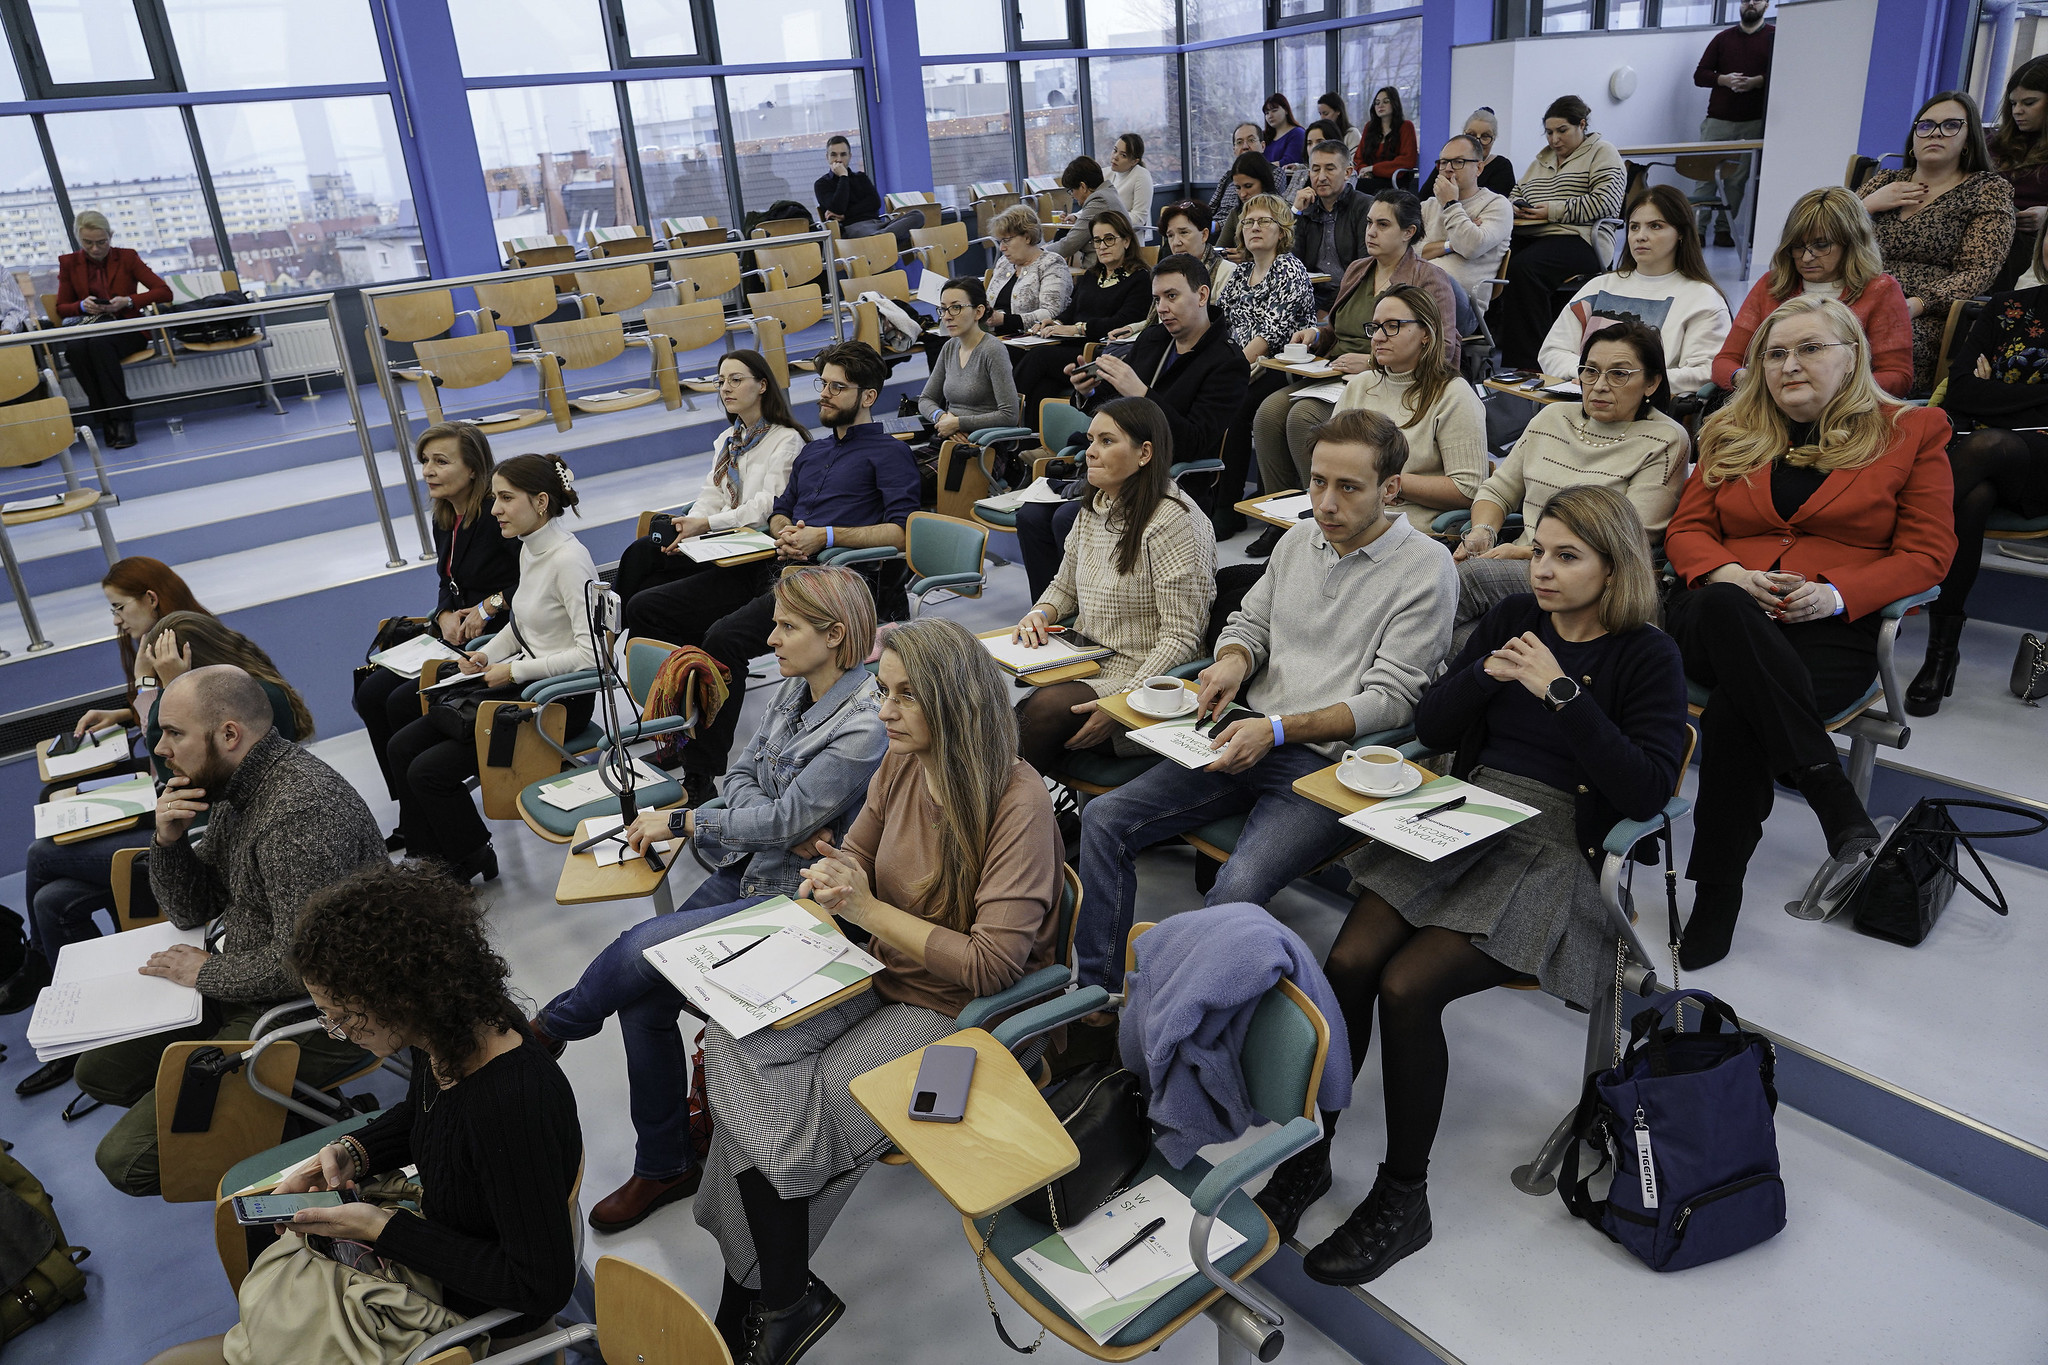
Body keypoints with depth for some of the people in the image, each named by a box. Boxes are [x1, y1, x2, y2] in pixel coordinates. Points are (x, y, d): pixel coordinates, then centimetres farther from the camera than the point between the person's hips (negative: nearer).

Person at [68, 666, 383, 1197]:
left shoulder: (301, 807, -28)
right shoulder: (232, 786, 5)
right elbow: (191, 911, 13)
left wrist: (209, 972, -12)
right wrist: (168, 840, -5)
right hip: (242, 988, 10)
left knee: (125, 1160, -11)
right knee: (98, 1070, 19)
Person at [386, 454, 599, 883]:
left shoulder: (568, 560, -21)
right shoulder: (529, 549, 7)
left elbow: (590, 653, -27)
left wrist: (514, 672, -19)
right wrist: (487, 655, 4)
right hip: (520, 683, 9)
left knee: (430, 771, -12)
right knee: (402, 748, 4)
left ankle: (470, 861, 11)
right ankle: (426, 860, 15)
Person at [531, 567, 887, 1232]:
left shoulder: (865, 728, -22)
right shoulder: (796, 688, 5)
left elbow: (783, 821, -21)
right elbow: (742, 771, 10)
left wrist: (677, 820, -11)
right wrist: (783, 828, -11)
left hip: (798, 897, -8)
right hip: (745, 872, 8)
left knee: (642, 948, -20)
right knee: (642, 998, -5)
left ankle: (548, 1030, 12)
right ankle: (664, 1167, 12)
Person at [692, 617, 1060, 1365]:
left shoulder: (1019, 804, -21)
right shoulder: (901, 765, 1)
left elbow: (992, 965, -23)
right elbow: (855, 861, 16)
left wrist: (869, 910, -21)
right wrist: (830, 878, -9)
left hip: (963, 1013, -7)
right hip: (885, 976, 7)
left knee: (796, 1108, -20)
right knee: (734, 1048, -15)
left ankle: (767, 1297, 7)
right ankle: (778, 1298, -5)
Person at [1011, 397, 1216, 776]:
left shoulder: (1175, 522, -16)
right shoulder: (1094, 507, 9)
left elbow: (1181, 639, -18)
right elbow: (1064, 586, 24)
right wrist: (1040, 613, 0)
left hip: (1141, 677, -7)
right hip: (1086, 662, 7)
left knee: (1045, 708, -29)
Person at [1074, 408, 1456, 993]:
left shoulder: (1427, 567, -6)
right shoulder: (1299, 540, 14)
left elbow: (1389, 700, -11)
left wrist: (1277, 729, -21)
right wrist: (1235, 659, -1)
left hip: (1329, 761, -6)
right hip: (1251, 741, 7)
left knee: (1237, 887, -32)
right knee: (1104, 819, -8)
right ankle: (1096, 992, -2)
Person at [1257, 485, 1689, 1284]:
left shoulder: (1647, 656, 1)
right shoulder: (1514, 619, 14)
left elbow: (1646, 792, -12)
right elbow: (1431, 729, 11)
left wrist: (1561, 692, -17)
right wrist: (1486, 674, -8)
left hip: (1553, 853, -4)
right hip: (1461, 823, 5)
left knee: (1406, 988, -25)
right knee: (1347, 964, -21)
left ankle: (1402, 1200, -5)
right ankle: (1310, 1152, -2)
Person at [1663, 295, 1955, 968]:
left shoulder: (1911, 433, 14)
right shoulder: (1731, 433, 22)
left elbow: (1927, 554, 7)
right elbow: (1686, 530, 16)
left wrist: (1837, 593, -12)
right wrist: (1726, 574, -8)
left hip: (1831, 633, -2)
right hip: (1721, 621, 2)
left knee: (1735, 714, -36)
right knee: (1722, 609, -39)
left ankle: (1715, 908, -24)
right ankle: (1839, 809, -35)